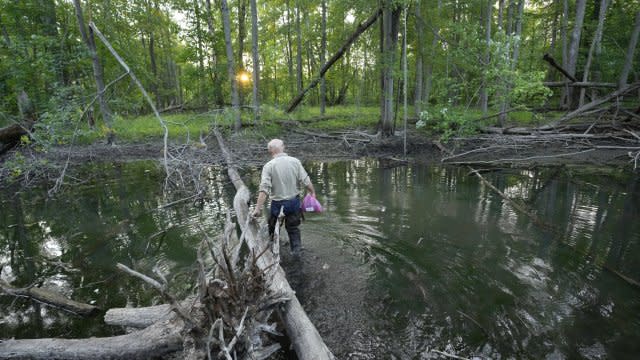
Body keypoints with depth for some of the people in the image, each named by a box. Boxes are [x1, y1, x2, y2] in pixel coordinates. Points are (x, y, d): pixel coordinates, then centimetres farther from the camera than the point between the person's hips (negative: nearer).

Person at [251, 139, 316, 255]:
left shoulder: (269, 166, -13)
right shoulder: (295, 161, -7)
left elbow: (264, 189, -20)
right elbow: (306, 181, -9)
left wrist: (258, 208, -20)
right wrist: (313, 193, 7)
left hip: (278, 203, -2)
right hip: (294, 201, 2)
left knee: (273, 227, 21)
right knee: (293, 227, 19)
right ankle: (296, 250, 29)